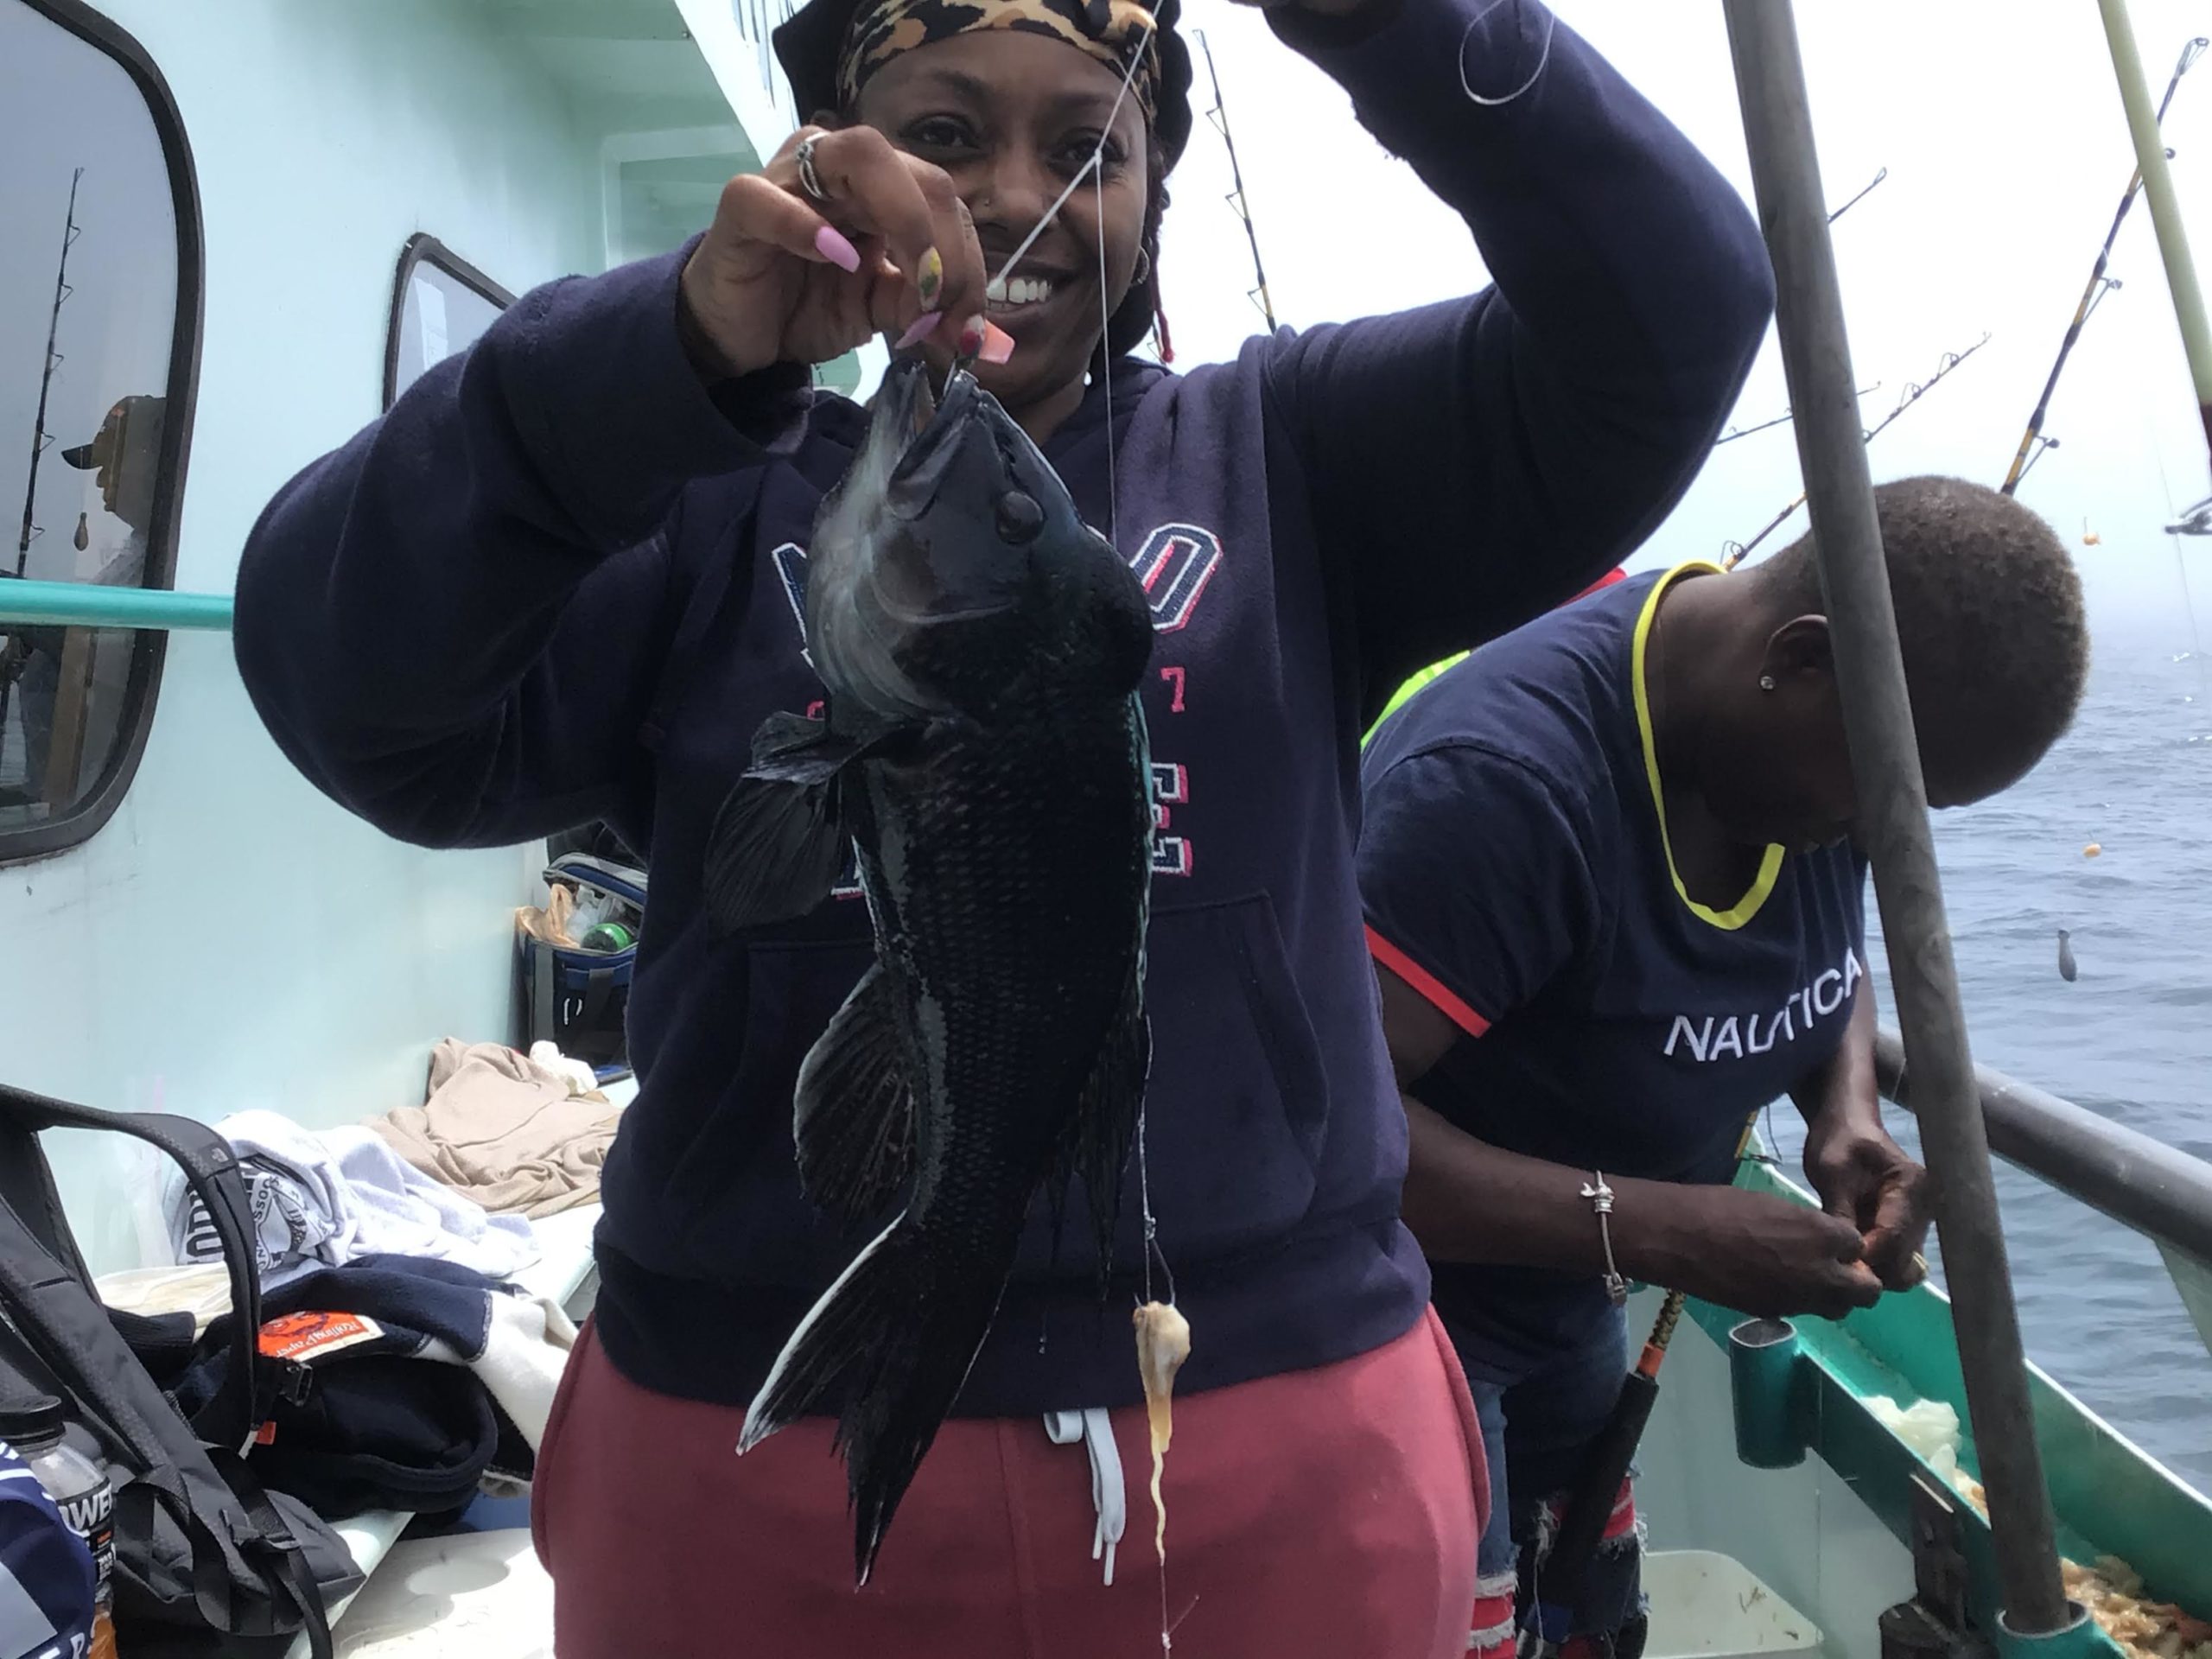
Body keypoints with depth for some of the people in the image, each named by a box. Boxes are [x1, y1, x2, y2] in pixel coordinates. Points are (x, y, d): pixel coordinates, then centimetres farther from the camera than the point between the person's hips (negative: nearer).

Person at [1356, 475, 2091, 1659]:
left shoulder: (1804, 740, -7)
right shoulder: (1504, 775, -34)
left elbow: (1829, 954, 11)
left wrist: (1847, 1108, -10)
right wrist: (1653, 1231, -36)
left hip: (1567, 1298, 8)